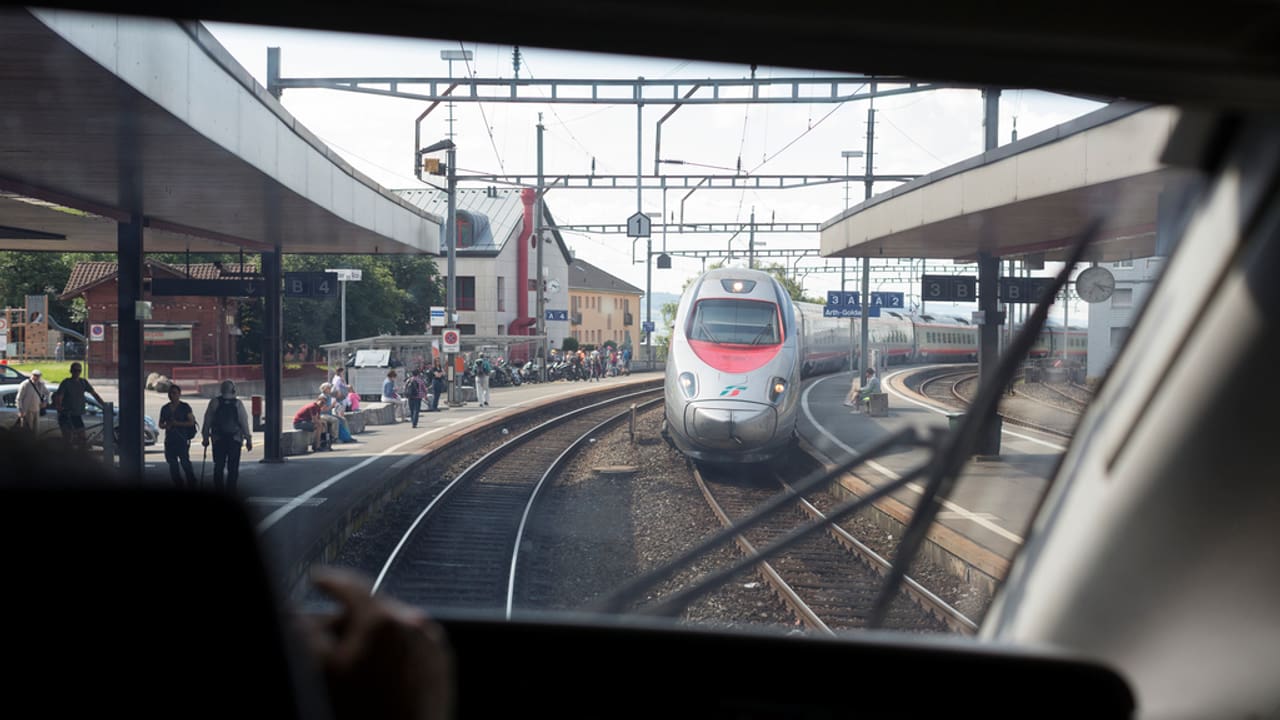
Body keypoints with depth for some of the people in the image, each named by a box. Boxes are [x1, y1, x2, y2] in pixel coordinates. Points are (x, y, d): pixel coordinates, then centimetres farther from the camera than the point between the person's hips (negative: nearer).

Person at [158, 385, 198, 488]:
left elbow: (191, 422, -4)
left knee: (185, 462, -14)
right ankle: (178, 485, 11)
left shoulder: (185, 407, 2)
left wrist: (177, 423, -14)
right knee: (172, 464, 3)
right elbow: (161, 424, 19)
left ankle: (192, 486, -9)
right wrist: (166, 426, -4)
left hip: (182, 440, -5)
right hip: (170, 440, 5)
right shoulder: (165, 408, 14)